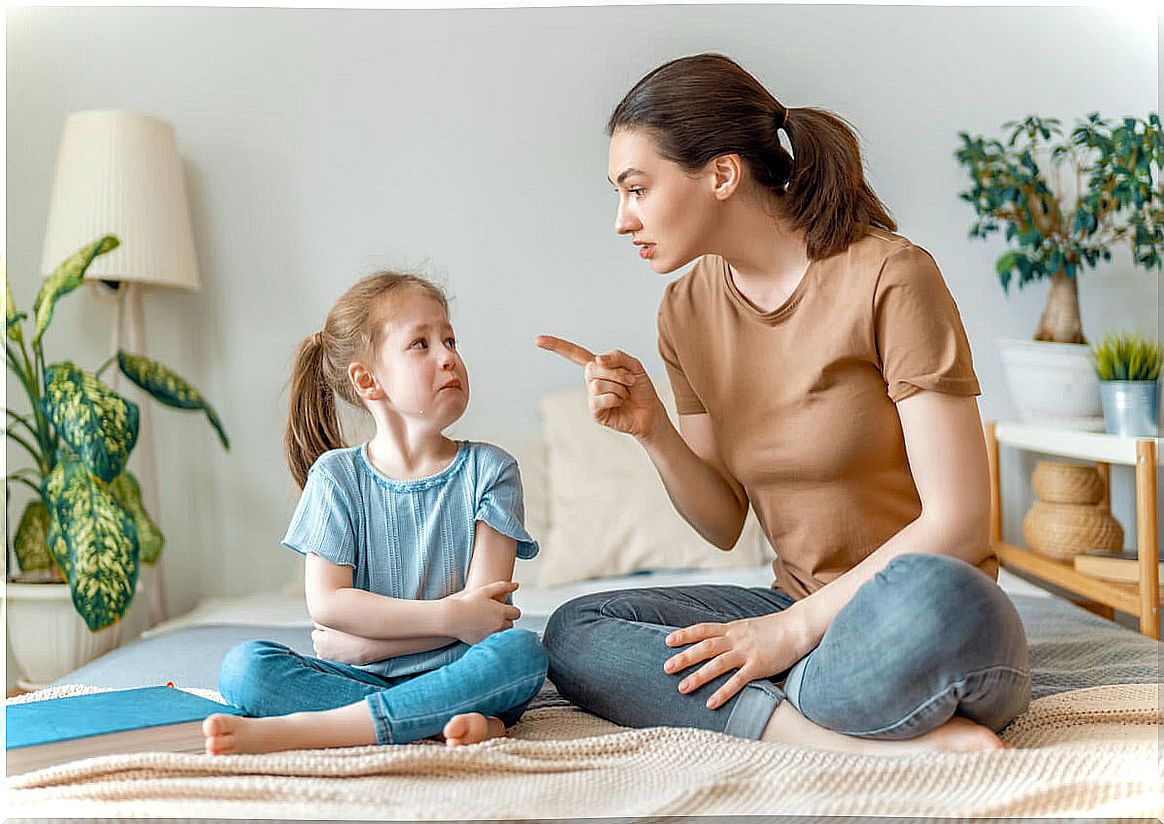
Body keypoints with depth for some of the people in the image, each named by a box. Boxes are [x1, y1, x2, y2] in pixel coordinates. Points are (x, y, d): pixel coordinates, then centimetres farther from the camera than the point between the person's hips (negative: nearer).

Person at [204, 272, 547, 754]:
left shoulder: (488, 471, 0)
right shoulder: (336, 475, 2)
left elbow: (484, 609, -8)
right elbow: (326, 602, -8)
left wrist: (364, 642, -12)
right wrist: (449, 617, -16)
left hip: (451, 673, 0)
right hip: (357, 677, 1)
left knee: (522, 652, -31)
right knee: (244, 667, -21)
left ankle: (296, 729, -33)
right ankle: (455, 719, -29)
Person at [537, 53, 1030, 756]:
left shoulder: (889, 276, -14)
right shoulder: (688, 311, 5)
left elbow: (958, 520, -17)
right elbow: (724, 525, 7)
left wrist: (793, 626, -19)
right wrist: (651, 430, -10)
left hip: (920, 614, -6)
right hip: (804, 615, 6)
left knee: (932, 597, -40)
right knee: (574, 633, -14)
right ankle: (888, 743, -22)